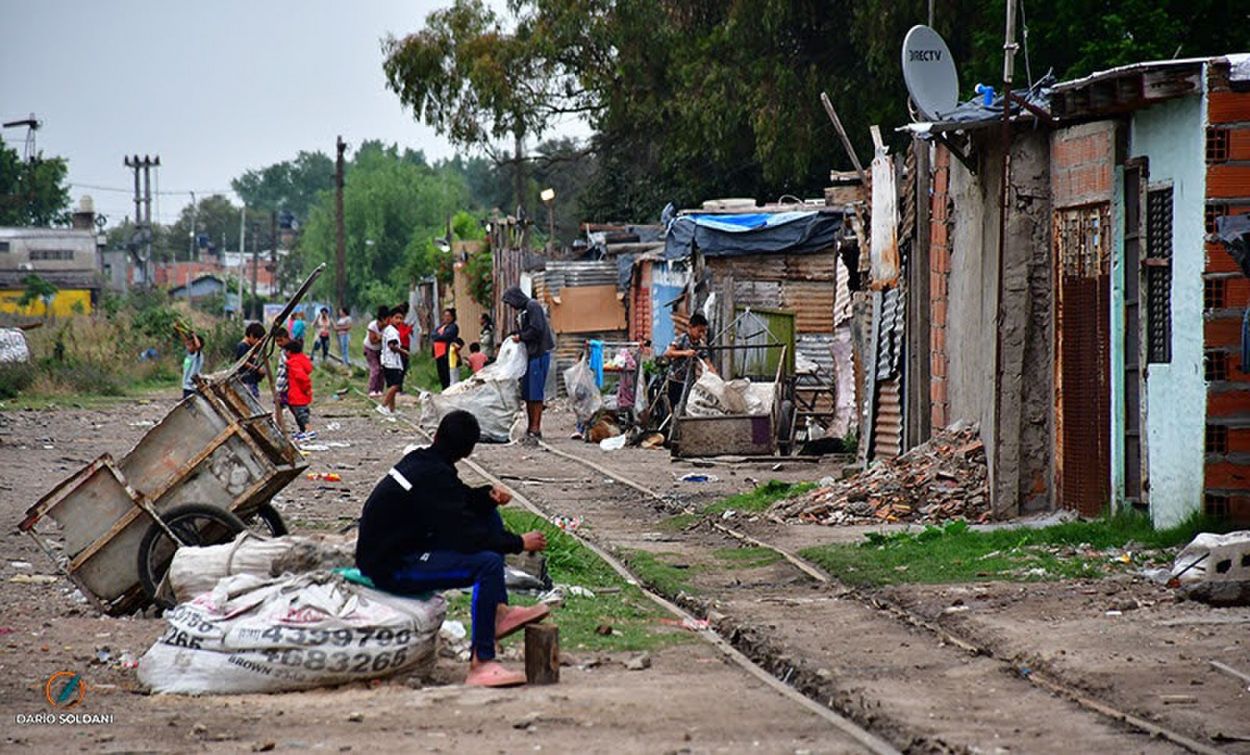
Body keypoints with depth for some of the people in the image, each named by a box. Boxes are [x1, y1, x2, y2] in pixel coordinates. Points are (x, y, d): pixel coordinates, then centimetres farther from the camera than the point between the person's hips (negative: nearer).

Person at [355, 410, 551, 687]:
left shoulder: (419, 460, 7)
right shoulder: (432, 477, -21)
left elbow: (461, 499, 20)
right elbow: (465, 535, -22)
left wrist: (488, 495, -1)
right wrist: (519, 543, -11)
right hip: (392, 569, -10)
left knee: (489, 515, 13)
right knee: (488, 563, -27)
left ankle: (498, 612, 10)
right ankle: (481, 664, -25)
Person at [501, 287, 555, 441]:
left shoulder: (533, 306, -8)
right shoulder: (524, 310, 21)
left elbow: (536, 329, -18)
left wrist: (521, 337, -7)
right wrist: (516, 335, 7)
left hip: (539, 354, -10)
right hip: (530, 354, 10)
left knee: (535, 393, -10)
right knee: (526, 393, 9)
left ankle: (536, 429, -10)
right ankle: (530, 427, 14)